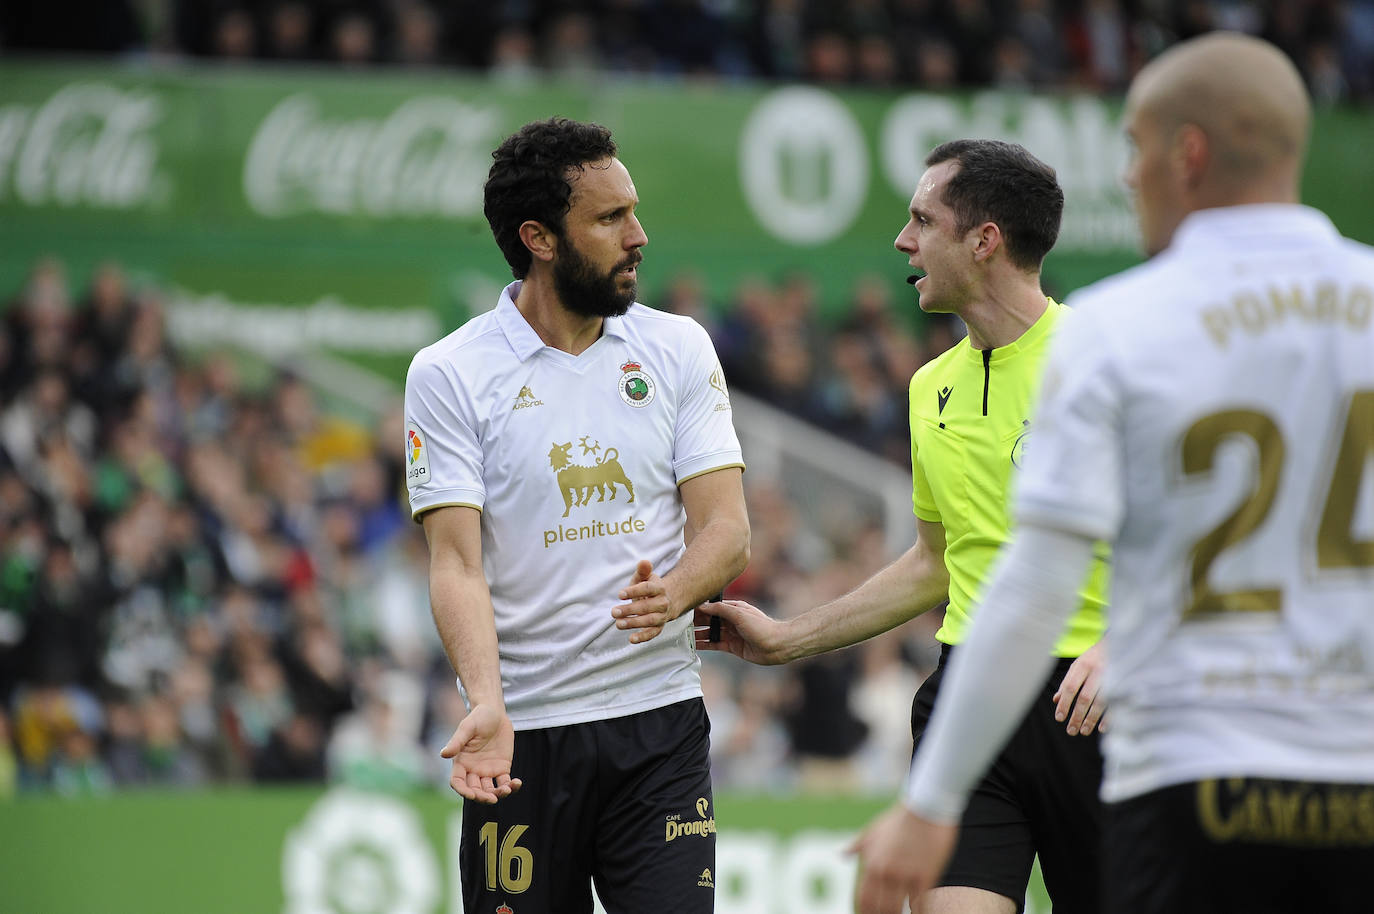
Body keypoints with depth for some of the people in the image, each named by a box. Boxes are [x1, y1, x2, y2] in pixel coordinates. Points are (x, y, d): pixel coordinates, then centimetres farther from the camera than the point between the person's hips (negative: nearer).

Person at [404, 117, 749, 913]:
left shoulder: (680, 349, 6)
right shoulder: (448, 376, -2)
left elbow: (727, 528, 1)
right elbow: (456, 562, -9)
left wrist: (673, 592, -22)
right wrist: (487, 702, -25)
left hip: (660, 726, 1)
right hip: (521, 739, -1)